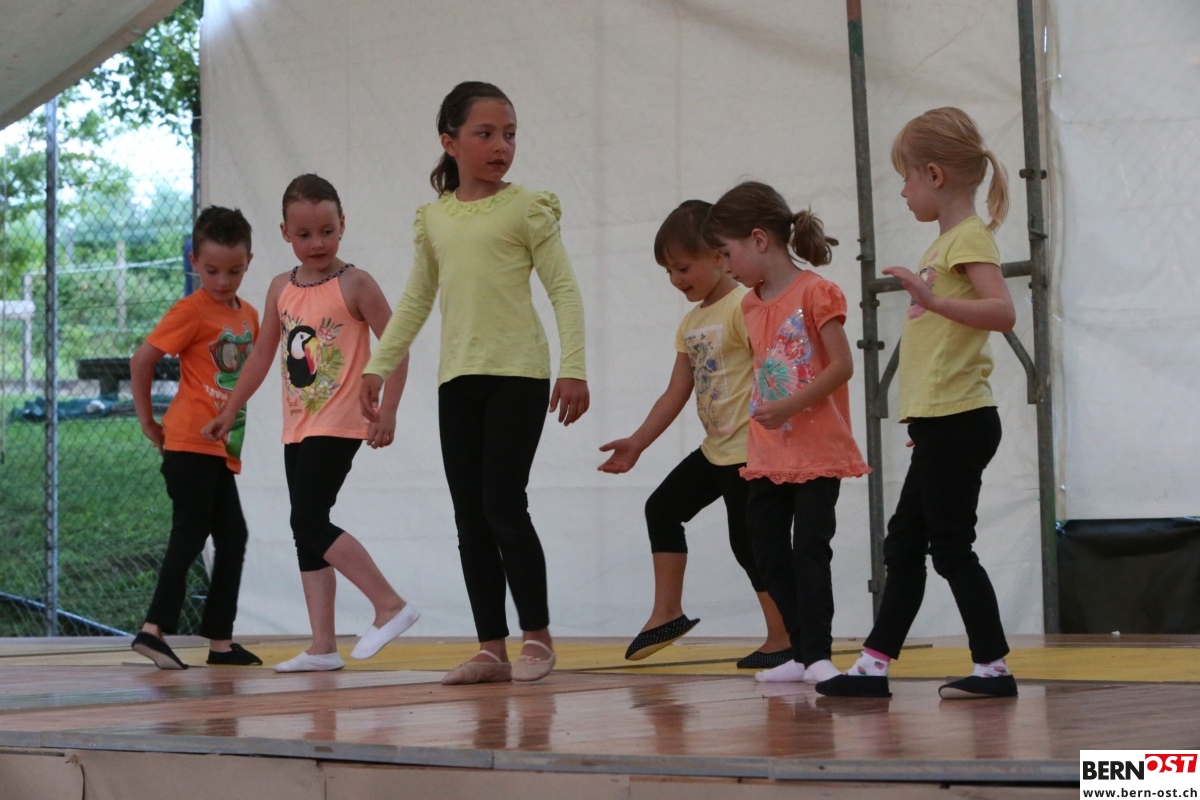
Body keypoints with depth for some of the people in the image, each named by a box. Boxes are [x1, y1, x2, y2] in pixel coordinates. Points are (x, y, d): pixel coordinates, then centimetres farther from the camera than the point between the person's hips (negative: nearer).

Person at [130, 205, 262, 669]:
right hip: (190, 443, -8)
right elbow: (141, 361, -11)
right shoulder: (192, 310, -9)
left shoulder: (249, 316, 12)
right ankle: (154, 629, -15)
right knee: (191, 533, -13)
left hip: (223, 448, 8)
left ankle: (220, 641, 14)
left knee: (232, 537, 9)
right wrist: (148, 423, -6)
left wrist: (233, 423, 11)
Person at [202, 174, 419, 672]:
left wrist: (387, 411, -15)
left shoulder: (354, 285, -7)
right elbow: (263, 354, 20)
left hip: (338, 425, -7)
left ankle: (391, 606, -7)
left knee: (309, 521, -15)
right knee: (307, 529, 5)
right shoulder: (281, 288, 10)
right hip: (297, 426, 7)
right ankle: (323, 646, 8)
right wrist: (230, 411, 21)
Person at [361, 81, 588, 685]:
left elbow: (563, 289, -4)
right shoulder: (434, 218, 12)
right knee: (469, 516, 4)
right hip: (457, 380, 5)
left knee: (502, 503, -9)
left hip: (518, 373, -5)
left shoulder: (527, 208, -1)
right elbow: (415, 302, 18)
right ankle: (491, 647, 11)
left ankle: (537, 635, 6)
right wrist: (378, 366, 12)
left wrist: (573, 368, -13)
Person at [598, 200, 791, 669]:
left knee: (748, 540, -6)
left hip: (748, 449, -10)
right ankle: (667, 613, 18)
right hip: (715, 449, 10)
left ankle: (782, 639, 4)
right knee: (663, 507, 13)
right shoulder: (691, 322, 14)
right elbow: (676, 393, 16)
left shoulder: (742, 308, -13)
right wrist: (638, 443, 13)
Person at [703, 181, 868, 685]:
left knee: (810, 549, -8)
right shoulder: (751, 306, 11)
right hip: (768, 457, 8)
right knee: (768, 553, 8)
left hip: (817, 452, -8)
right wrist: (760, 417, 10)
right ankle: (803, 653, 15)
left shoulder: (814, 293, -11)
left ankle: (816, 654, -1)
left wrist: (790, 405, -22)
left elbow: (842, 366, -15)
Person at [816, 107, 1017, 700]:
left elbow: (1002, 311, -26)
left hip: (958, 421, -10)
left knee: (950, 546, -6)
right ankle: (874, 665, 17)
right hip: (940, 423, 10)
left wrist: (931, 298, -36)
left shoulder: (970, 236, -11)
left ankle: (993, 667, 1)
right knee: (904, 543, 12)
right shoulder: (947, 241, 18)